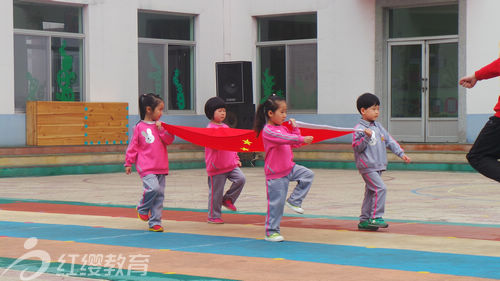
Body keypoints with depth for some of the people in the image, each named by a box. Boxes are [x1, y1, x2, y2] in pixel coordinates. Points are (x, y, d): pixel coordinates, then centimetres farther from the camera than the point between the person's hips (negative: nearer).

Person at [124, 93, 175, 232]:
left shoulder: (160, 125, 9)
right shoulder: (140, 127, -2)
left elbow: (170, 140, 3)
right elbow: (133, 146, 2)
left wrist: (161, 129, -9)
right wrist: (128, 163, 3)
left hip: (161, 167, 5)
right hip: (146, 167, -5)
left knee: (160, 194, 4)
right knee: (153, 188, -23)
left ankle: (155, 222, 12)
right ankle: (142, 209, 5)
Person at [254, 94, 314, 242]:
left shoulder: (283, 128, 11)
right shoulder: (268, 131, -16)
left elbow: (295, 143, 19)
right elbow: (284, 139, -32)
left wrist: (295, 127, 9)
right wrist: (303, 139, -39)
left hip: (289, 168, 8)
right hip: (276, 173, -8)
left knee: (308, 174, -8)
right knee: (276, 202, -5)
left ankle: (294, 200, 2)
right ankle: (271, 232, 5)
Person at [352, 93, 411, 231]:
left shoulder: (378, 127, 14)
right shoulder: (359, 129, -9)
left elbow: (389, 141, 18)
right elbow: (357, 147, -16)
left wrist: (401, 153, 13)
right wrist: (366, 137, -28)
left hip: (378, 166, 8)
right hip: (367, 166, -8)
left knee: (371, 193, 10)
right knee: (380, 188, -18)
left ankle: (364, 221, 16)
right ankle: (375, 218, -14)